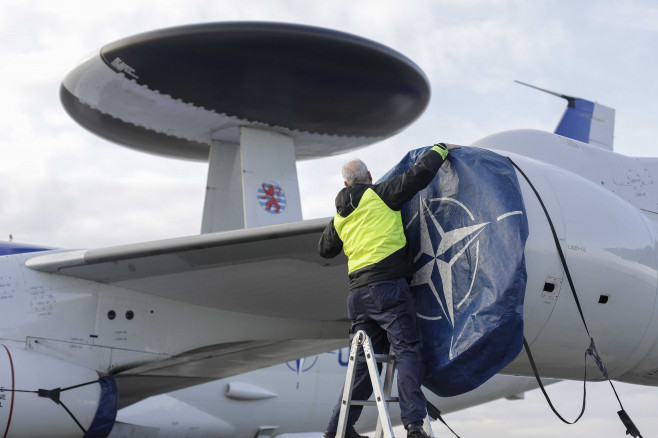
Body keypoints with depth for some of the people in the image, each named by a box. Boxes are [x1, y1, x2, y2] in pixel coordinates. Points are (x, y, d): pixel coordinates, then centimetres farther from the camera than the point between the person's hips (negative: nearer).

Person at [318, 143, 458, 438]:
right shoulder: (379, 195, 2)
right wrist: (441, 149, 13)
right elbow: (419, 175, -4)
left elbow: (325, 249, 36)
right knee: (408, 352, -9)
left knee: (365, 361, 12)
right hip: (388, 285, -7)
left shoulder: (341, 215, 21)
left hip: (358, 292, 7)